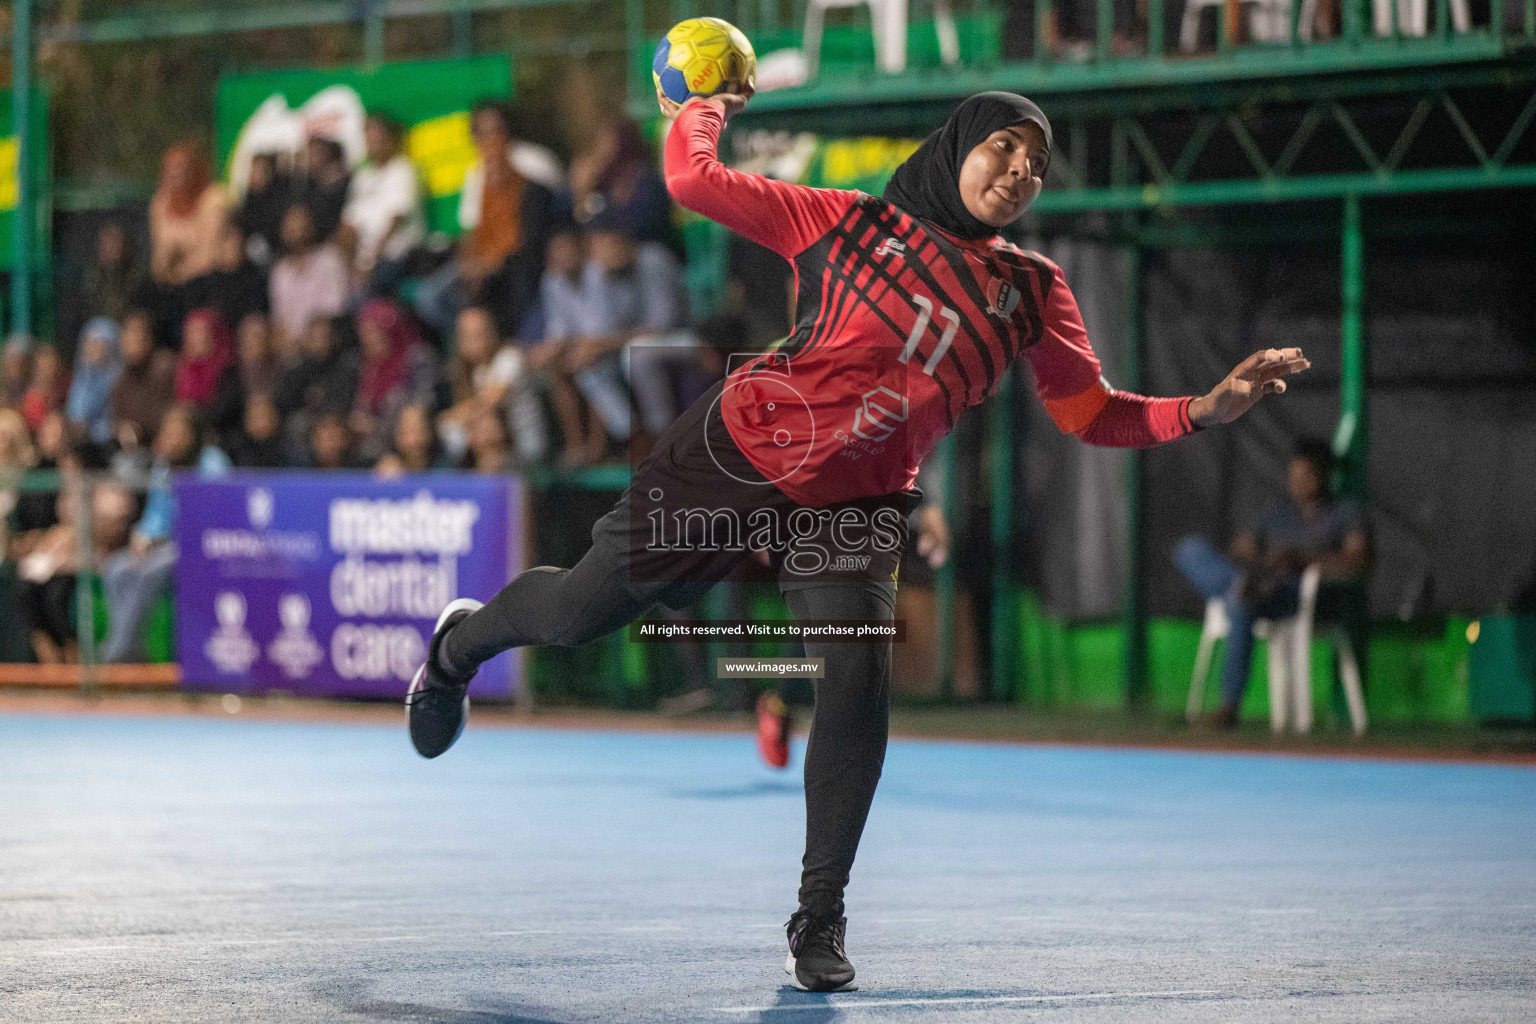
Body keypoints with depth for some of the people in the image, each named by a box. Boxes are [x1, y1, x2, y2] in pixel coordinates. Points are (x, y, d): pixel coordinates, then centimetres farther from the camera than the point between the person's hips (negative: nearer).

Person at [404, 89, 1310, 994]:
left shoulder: (1033, 290, 7)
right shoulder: (855, 223, -1)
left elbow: (1094, 415, 3)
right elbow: (694, 180, 0)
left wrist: (1207, 409, -10)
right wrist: (702, 111, 17)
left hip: (854, 509, 2)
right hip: (742, 448, -2)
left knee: (860, 686, -19)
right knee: (580, 610, 6)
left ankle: (820, 920, -4)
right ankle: (462, 644, 42)